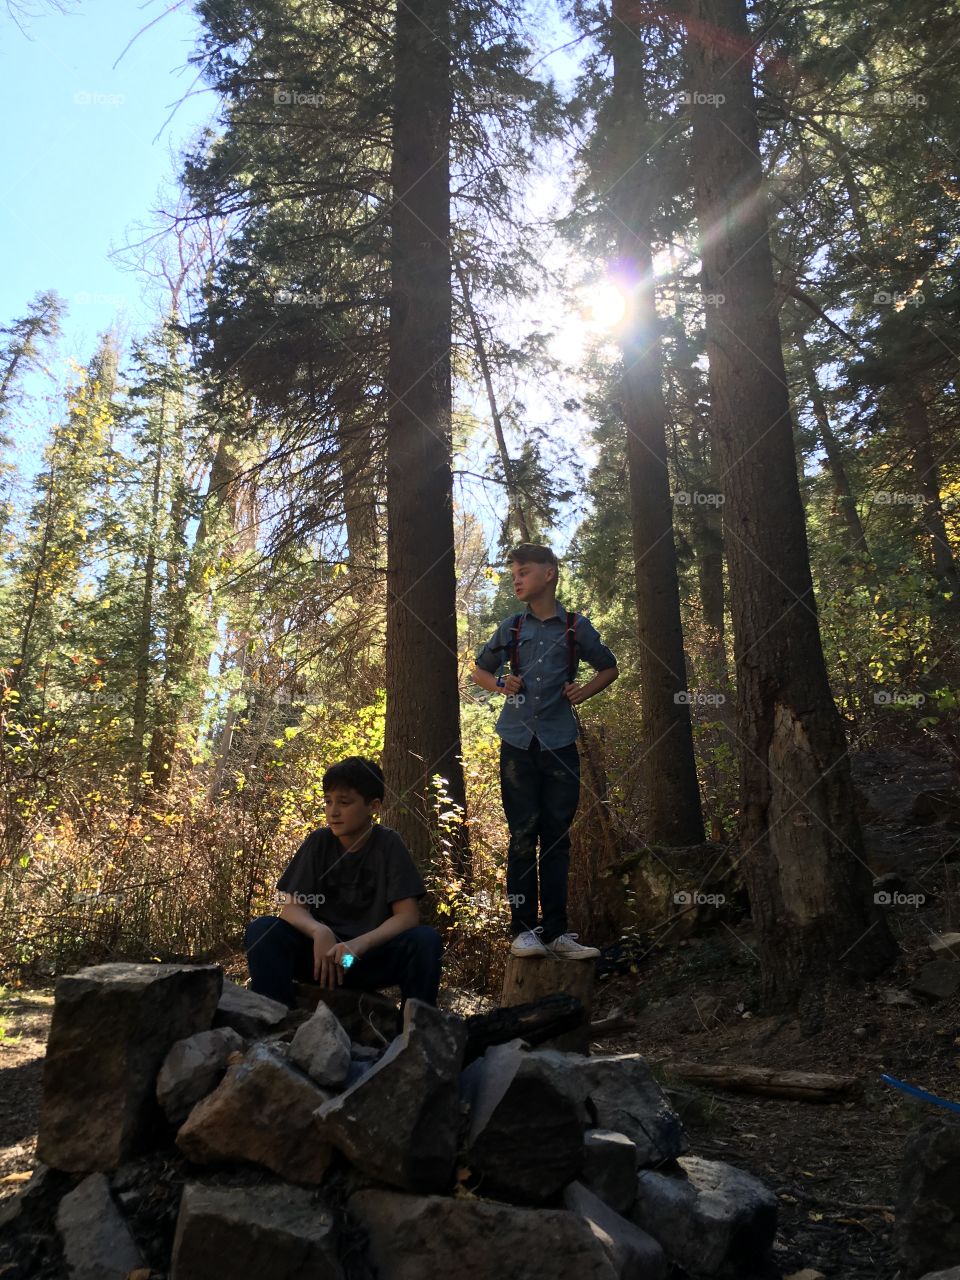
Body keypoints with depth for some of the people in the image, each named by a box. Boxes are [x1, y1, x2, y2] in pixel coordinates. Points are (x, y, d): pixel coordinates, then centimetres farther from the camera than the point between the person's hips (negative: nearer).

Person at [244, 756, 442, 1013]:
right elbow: (292, 907, -7)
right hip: (322, 951, 2)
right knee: (262, 929, -24)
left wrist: (359, 944, -34)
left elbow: (408, 915, -15)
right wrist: (319, 932, -31)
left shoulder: (388, 844, -8)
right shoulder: (318, 841, -3)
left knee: (426, 940, -30)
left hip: (372, 955, -1)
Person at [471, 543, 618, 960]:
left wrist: (584, 693, 0)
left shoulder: (576, 627, 5)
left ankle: (555, 931, 11)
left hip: (560, 744, 0)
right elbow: (479, 670, 20)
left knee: (557, 836, 4)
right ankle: (523, 929, 7)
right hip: (518, 742, 1)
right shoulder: (511, 628, 8)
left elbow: (609, 668, 18)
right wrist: (500, 684, -1)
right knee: (523, 835, 1)